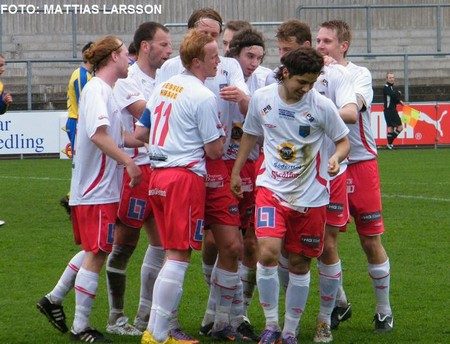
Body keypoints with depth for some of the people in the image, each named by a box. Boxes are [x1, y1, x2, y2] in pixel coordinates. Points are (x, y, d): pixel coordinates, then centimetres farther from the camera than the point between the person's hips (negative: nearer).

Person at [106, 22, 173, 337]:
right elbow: (147, 113, -21)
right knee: (125, 243, 1)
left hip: (162, 168, 8)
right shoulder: (127, 80, -8)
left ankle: (146, 319, 13)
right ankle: (116, 318, 10)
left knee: (161, 243, 7)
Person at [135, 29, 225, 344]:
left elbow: (140, 133, 18)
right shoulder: (203, 97, -12)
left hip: (158, 174, 8)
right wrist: (223, 135, 11)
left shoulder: (164, 87, 13)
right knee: (179, 255, -6)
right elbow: (214, 151, -10)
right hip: (186, 176, -8)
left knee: (173, 253, 16)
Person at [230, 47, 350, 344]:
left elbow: (343, 141, 0)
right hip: (272, 188, 0)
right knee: (268, 252, -19)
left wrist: (336, 158, -21)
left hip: (310, 195, 0)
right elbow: (250, 135, 13)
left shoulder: (322, 105, -11)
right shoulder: (262, 98, -4)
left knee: (300, 264, 7)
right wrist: (236, 172, 14)